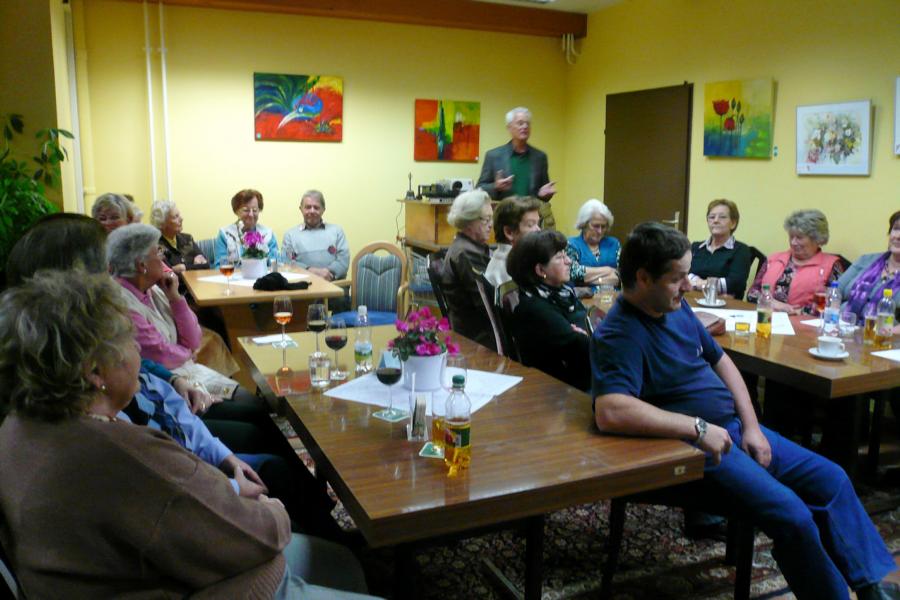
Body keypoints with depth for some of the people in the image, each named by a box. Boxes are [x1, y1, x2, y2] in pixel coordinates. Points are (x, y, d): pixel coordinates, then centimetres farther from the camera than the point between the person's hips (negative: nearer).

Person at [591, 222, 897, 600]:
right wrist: (699, 428, -29)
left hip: (735, 427, 9)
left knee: (832, 479, 10)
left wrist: (751, 426, 4)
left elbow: (720, 361, 16)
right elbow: (611, 412, -37)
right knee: (791, 515, -21)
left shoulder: (677, 307, 6)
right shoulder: (618, 335, -22)